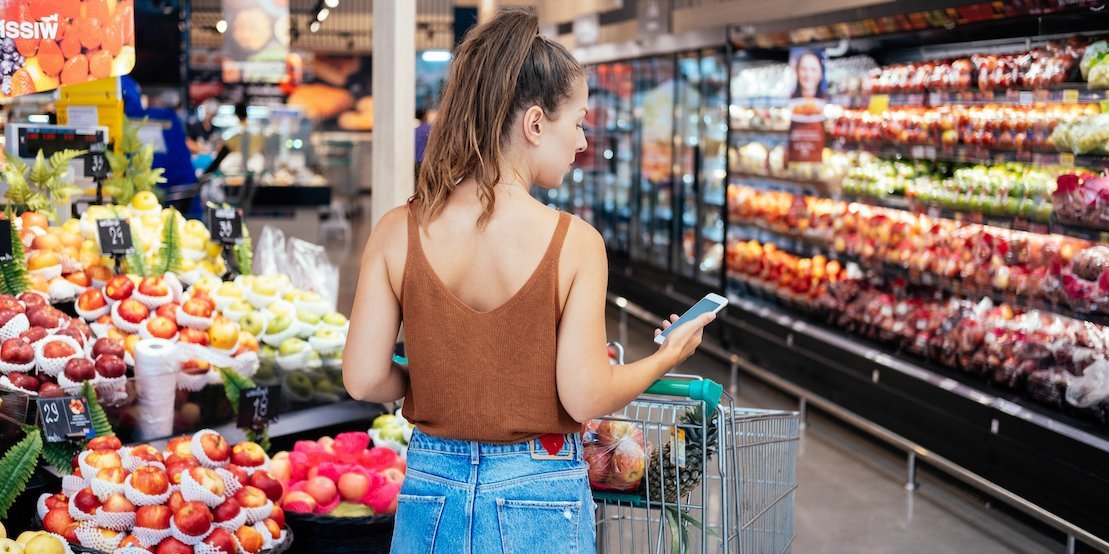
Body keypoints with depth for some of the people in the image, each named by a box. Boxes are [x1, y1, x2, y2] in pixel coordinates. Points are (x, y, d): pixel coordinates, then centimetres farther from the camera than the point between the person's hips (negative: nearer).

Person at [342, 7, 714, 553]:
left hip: (431, 493, 2)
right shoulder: (575, 243, -14)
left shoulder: (397, 233, -7)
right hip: (540, 498, -2)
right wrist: (667, 356, 5)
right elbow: (585, 398, -13)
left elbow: (364, 379, -7)